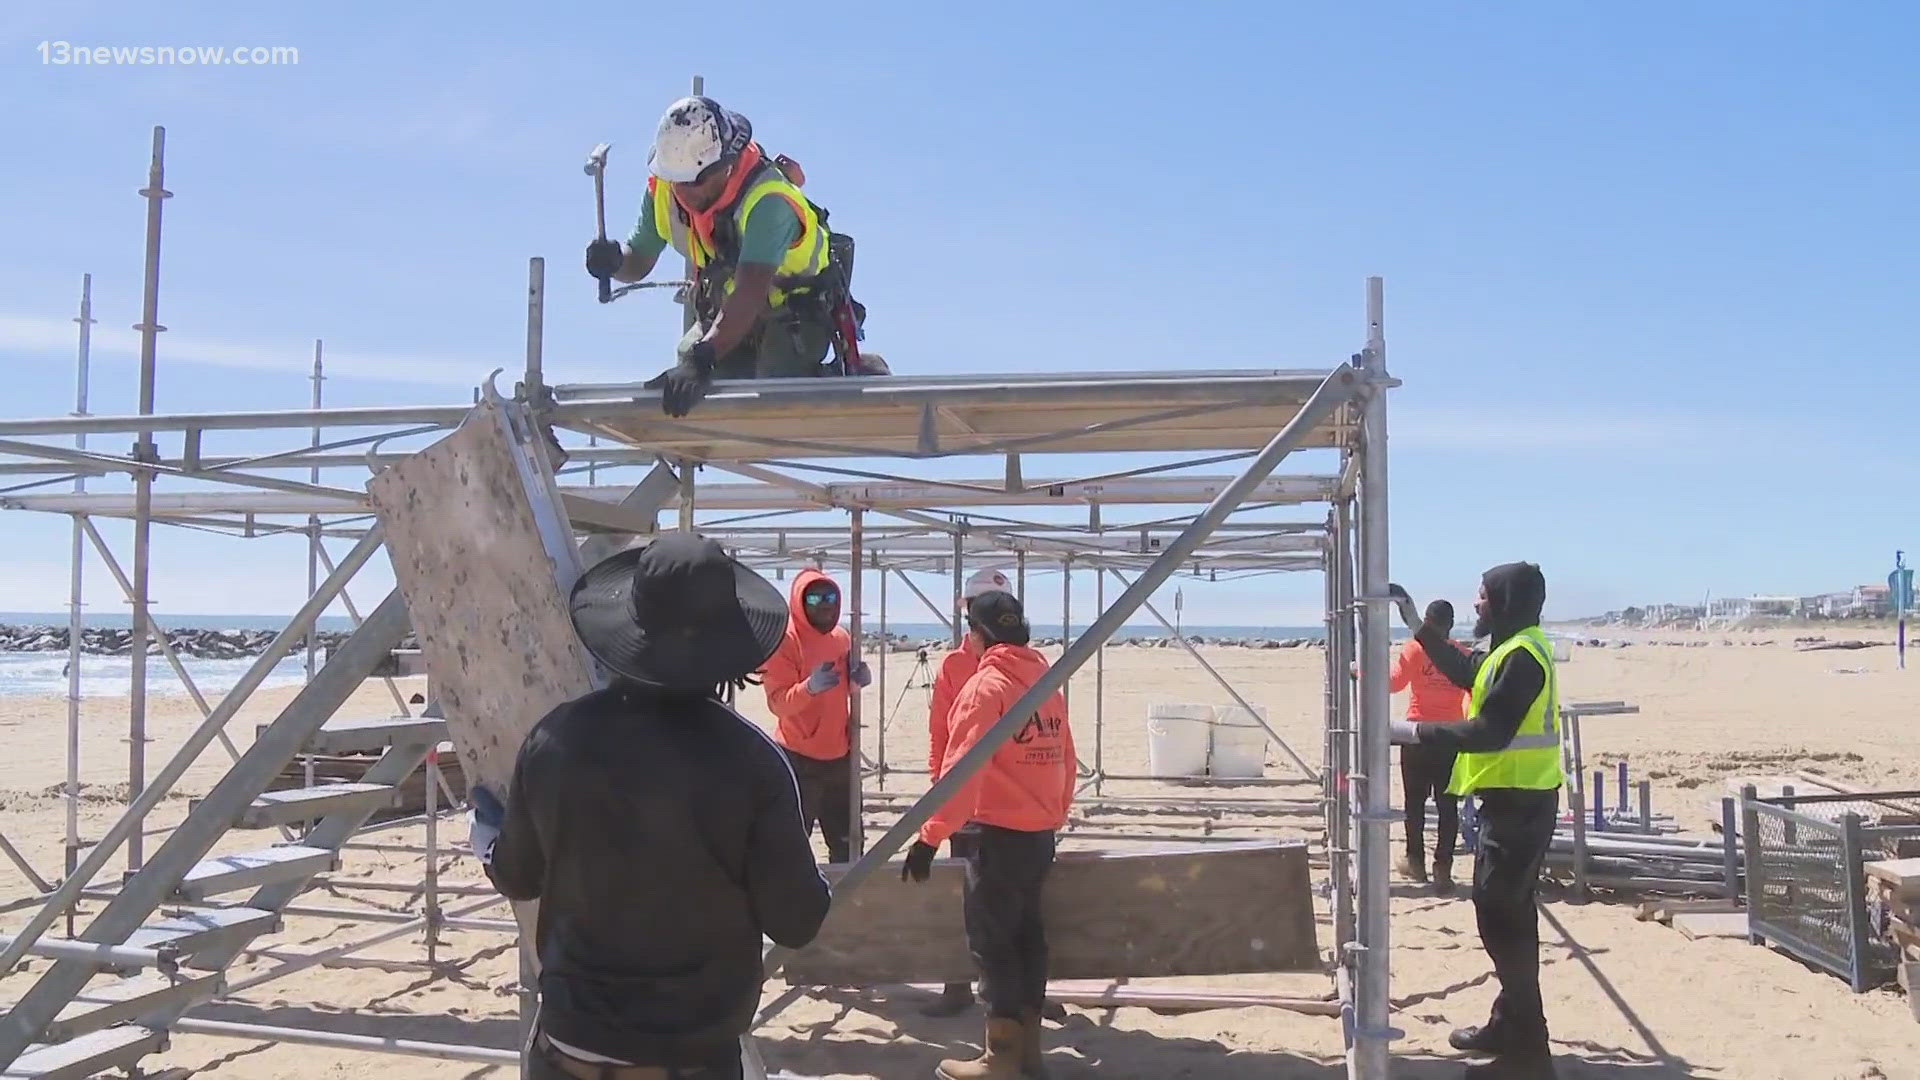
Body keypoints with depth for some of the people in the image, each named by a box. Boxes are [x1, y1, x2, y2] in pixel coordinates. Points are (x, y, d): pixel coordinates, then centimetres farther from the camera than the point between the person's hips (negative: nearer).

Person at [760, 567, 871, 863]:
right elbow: (777, 702, -19)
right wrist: (810, 687, -37)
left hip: (839, 755, 7)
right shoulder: (785, 640, -13)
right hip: (799, 758, -7)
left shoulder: (841, 638, 7)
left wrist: (860, 677, 0)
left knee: (846, 844, 16)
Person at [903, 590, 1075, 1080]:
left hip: (999, 833, -7)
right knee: (1026, 933, 14)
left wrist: (930, 836, -19)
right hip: (1039, 833, 7)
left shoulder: (985, 685, -13)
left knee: (991, 940, 1)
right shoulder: (1047, 682, 9)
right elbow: (1065, 760, 13)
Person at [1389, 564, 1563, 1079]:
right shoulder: (1514, 648, 13)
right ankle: (1509, 1025, 30)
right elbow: (1465, 671, 28)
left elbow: (1489, 732, -25)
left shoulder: (1521, 655, -19)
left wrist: (1415, 733, -21)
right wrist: (1418, 625, 24)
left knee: (1502, 917, -8)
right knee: (1506, 912, 18)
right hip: (1514, 799, 11)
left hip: (1519, 803, -11)